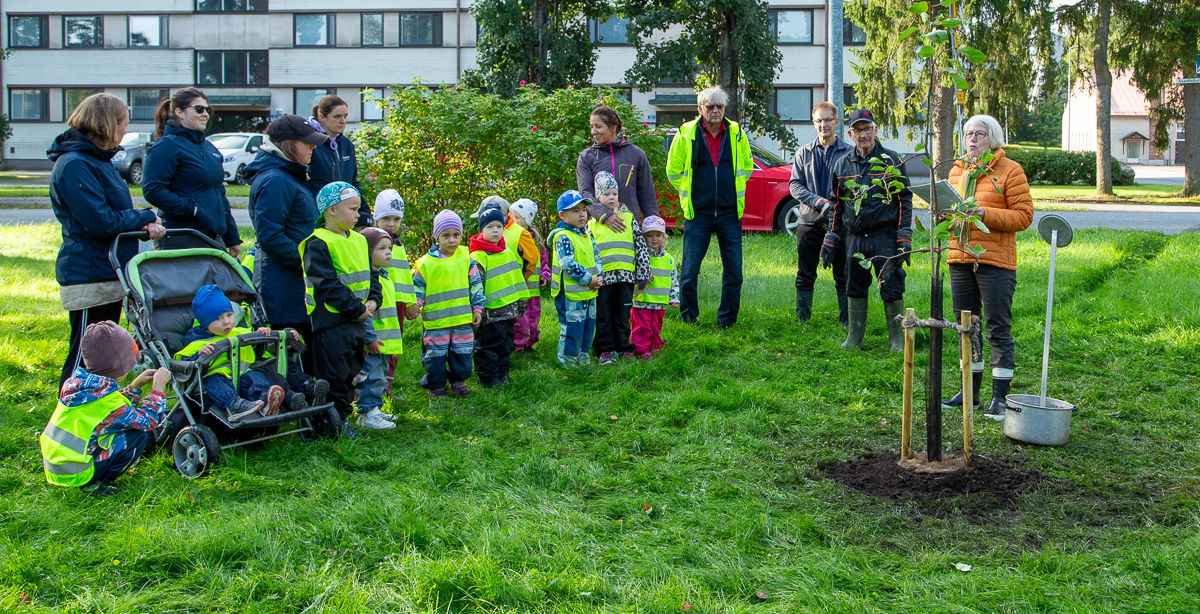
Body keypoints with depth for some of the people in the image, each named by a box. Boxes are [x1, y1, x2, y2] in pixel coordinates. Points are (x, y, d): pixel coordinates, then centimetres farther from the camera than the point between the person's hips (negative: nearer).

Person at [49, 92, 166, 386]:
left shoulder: (99, 159, 14)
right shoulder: (74, 164, -17)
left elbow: (115, 212, 16)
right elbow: (101, 222, -23)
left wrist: (145, 223, -5)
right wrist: (147, 217, -9)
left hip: (108, 272, 10)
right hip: (88, 276, -10)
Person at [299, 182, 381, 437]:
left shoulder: (358, 240, 13)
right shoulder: (318, 244, -14)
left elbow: (370, 274, 19)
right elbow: (326, 284, -19)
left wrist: (373, 300, 0)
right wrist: (356, 308, -19)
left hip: (357, 321, 9)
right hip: (331, 322, -8)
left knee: (351, 372, 15)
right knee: (334, 375, -2)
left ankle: (342, 414, 26)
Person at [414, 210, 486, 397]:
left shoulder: (465, 258, 4)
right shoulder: (426, 263, -3)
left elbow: (476, 283, 10)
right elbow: (417, 287, 6)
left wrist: (477, 307, 8)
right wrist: (415, 304, -9)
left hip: (463, 318, 2)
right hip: (436, 320, -2)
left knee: (462, 353, 9)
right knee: (435, 355, 3)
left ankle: (458, 381, 28)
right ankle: (435, 385, 20)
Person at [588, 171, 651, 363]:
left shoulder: (629, 218, 8)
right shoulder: (593, 223, 6)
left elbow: (641, 246, 8)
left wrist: (643, 273, 3)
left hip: (626, 275, 1)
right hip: (603, 276, -1)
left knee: (623, 314, 7)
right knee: (604, 315, 3)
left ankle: (624, 348, 15)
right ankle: (605, 350, 10)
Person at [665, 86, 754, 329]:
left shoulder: (736, 133, 4)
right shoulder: (686, 134, -2)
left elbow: (746, 167, 19)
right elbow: (673, 170, 9)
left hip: (729, 213, 2)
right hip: (697, 214, -2)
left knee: (734, 271, 3)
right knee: (689, 272, -1)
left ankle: (726, 320, 16)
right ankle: (688, 320, 14)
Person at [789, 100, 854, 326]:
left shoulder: (849, 152, 3)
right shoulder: (804, 152, 10)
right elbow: (794, 184, 6)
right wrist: (816, 201, -11)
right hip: (809, 221, 2)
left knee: (843, 275, 1)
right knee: (805, 275, 6)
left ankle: (846, 320, 8)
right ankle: (802, 319, 14)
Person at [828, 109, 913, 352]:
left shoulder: (891, 160, 1)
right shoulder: (842, 164, 11)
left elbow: (904, 201, 0)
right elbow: (836, 204, 17)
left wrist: (904, 239, -7)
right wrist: (830, 240, 12)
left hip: (885, 236, -4)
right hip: (854, 237, 4)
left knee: (891, 288, -4)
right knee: (855, 288, 8)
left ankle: (897, 340, 5)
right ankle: (854, 337, 19)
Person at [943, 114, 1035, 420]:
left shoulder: (1010, 171, -2)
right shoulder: (957, 171, 16)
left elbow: (1024, 216, -8)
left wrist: (985, 214, -19)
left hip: (995, 260, -6)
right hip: (960, 258, 6)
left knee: (998, 329, -3)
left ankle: (1000, 396, 3)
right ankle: (971, 391, 22)